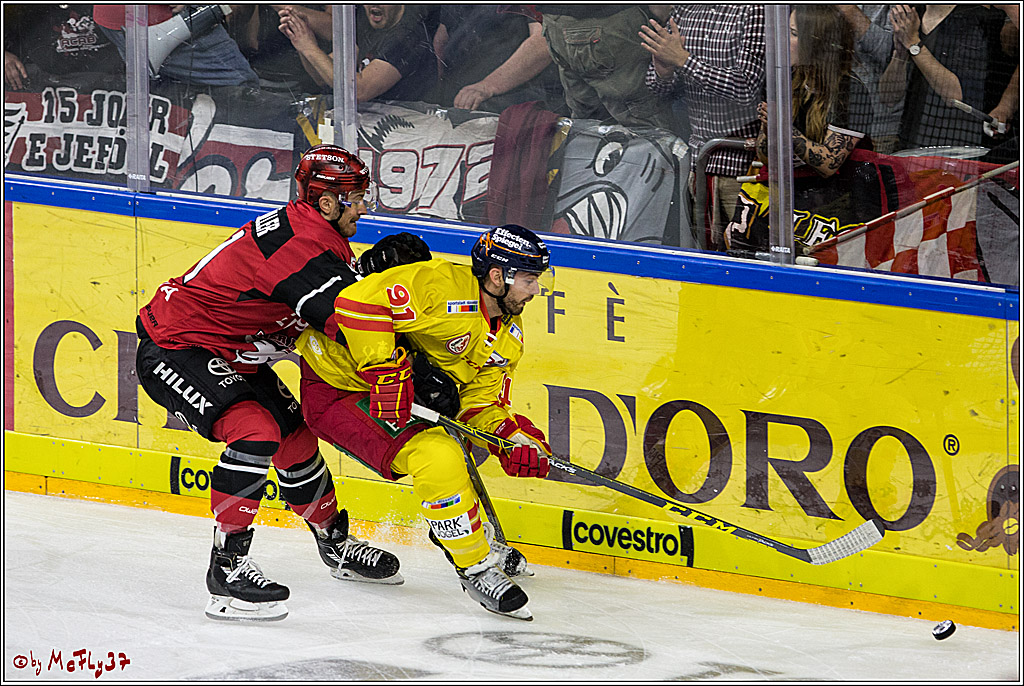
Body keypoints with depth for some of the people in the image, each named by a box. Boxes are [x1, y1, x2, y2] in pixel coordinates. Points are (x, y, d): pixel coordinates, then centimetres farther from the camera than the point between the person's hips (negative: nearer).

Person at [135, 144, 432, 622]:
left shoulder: (318, 236, 3)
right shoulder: (298, 242, -29)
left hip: (231, 356, 10)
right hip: (173, 351, -10)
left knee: (297, 439, 15)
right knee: (256, 433, -27)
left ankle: (335, 544, 37)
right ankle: (227, 568, -22)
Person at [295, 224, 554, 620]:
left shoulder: (507, 338, 4)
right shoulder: (442, 286, -26)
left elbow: (482, 402, 5)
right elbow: (357, 301, -32)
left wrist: (514, 439, -16)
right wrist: (386, 372, -33)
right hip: (337, 389, -10)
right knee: (438, 458, -23)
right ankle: (474, 567, -9)